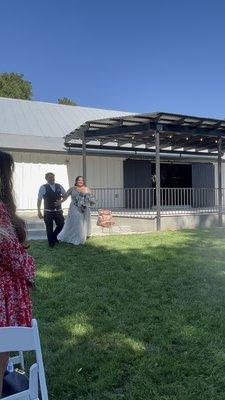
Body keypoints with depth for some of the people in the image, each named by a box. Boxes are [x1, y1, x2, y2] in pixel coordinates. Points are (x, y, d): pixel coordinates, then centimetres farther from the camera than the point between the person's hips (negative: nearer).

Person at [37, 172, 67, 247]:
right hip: (48, 212, -4)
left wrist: (61, 198, -5)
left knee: (61, 224, 8)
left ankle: (54, 236, 36)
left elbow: (65, 195, 18)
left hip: (58, 211, 4)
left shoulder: (59, 186, 4)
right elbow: (39, 200, -6)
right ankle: (51, 242, 25)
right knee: (49, 227, 5)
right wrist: (39, 211, -9)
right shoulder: (43, 188, -8)